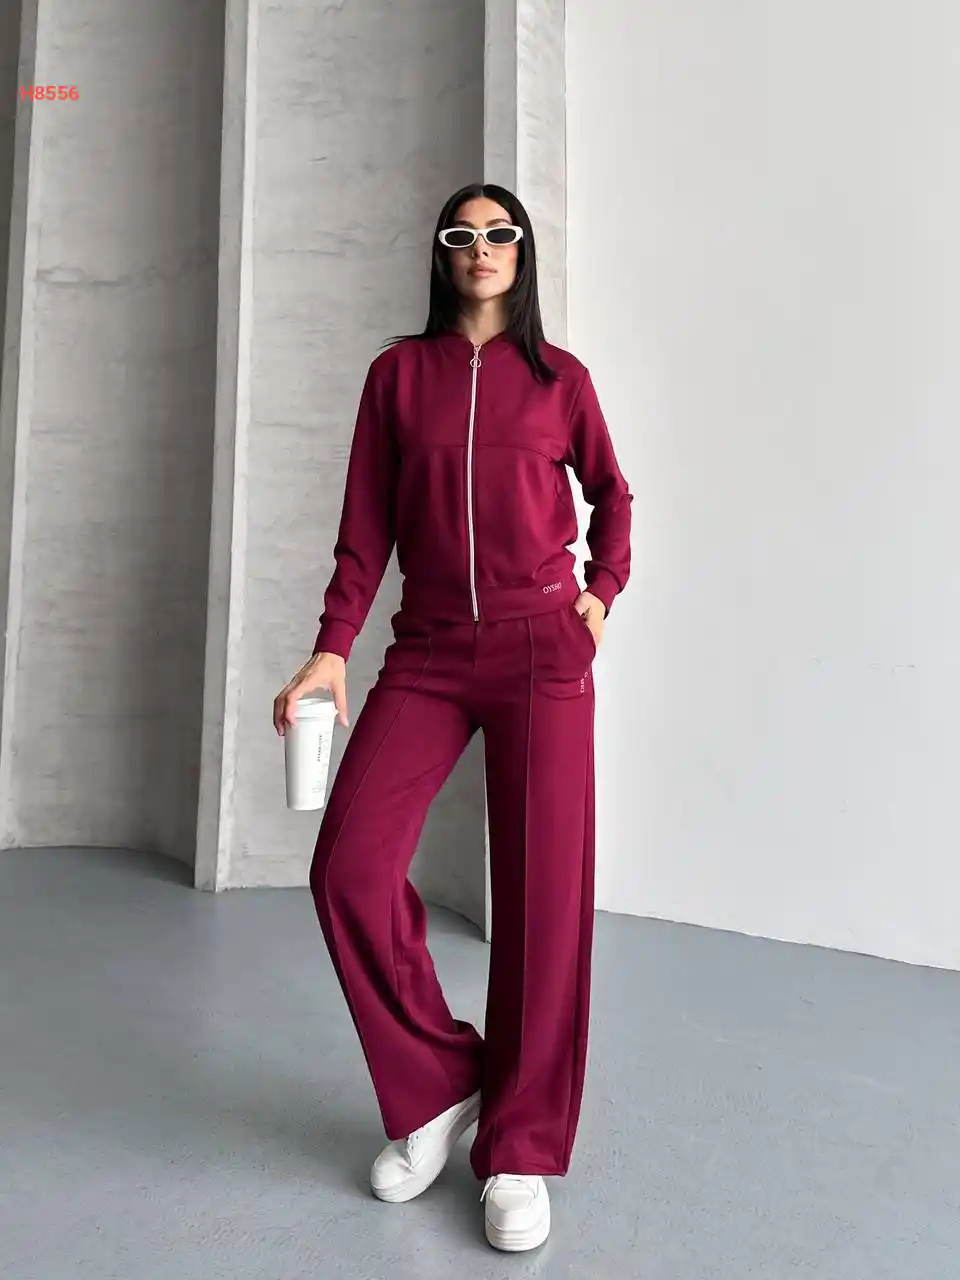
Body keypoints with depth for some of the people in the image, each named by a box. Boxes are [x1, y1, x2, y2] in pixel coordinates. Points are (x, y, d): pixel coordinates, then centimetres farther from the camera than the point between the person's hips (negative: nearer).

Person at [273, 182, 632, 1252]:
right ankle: (436, 1088, 14)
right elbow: (367, 520, 6)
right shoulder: (400, 370, 11)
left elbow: (610, 491, 22)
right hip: (427, 654, 1)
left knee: (543, 892, -4)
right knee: (349, 867, -11)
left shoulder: (558, 376, 10)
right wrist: (332, 645, -3)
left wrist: (601, 591, 7)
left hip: (541, 649, -1)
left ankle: (519, 1153, 15)